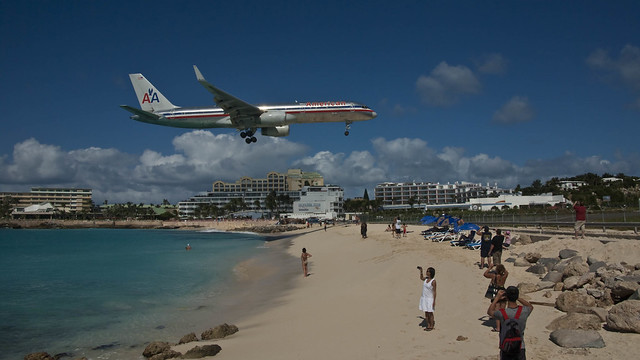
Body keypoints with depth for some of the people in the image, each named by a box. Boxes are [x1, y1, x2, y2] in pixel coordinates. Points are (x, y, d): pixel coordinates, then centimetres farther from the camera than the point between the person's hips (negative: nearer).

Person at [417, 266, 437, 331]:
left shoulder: (433, 281, -16)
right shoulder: (426, 279, 3)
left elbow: (434, 292, -14)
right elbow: (421, 278, 29)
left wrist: (434, 301, -15)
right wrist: (421, 270, 20)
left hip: (430, 299, -7)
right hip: (424, 298, 7)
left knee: (430, 313, 4)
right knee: (426, 313, 12)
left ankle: (431, 326, 15)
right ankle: (428, 325, 21)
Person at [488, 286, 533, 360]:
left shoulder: (502, 313, -20)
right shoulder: (523, 311, -13)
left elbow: (490, 311, 4)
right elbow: (530, 306, 14)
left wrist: (497, 297, 5)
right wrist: (518, 298, 7)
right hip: (520, 348, 2)